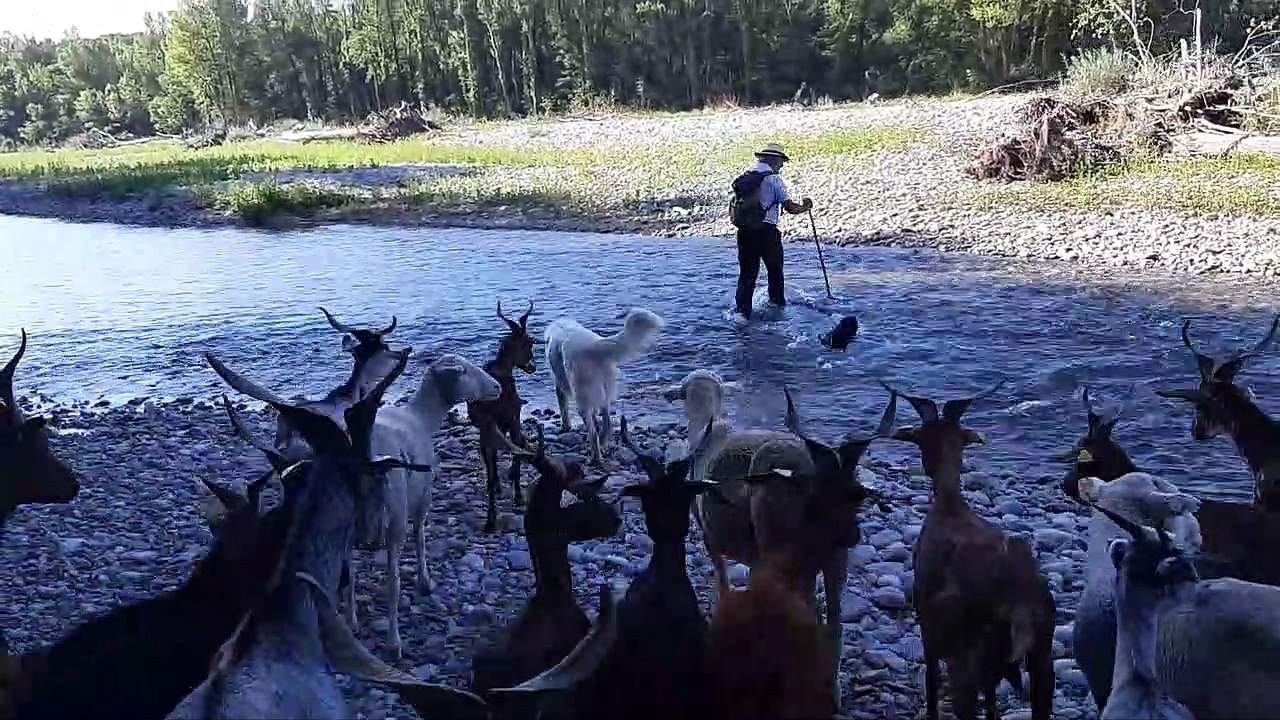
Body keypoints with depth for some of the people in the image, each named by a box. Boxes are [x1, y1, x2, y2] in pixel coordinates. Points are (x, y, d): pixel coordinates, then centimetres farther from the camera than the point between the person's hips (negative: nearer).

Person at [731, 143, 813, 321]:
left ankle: (743, 310, 2)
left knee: (747, 272, 8)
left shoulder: (743, 177, 10)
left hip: (744, 230, 4)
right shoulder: (774, 179, -7)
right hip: (766, 230, -4)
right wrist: (805, 207, 8)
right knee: (775, 269, 18)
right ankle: (776, 302, 28)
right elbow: (790, 207, -10)